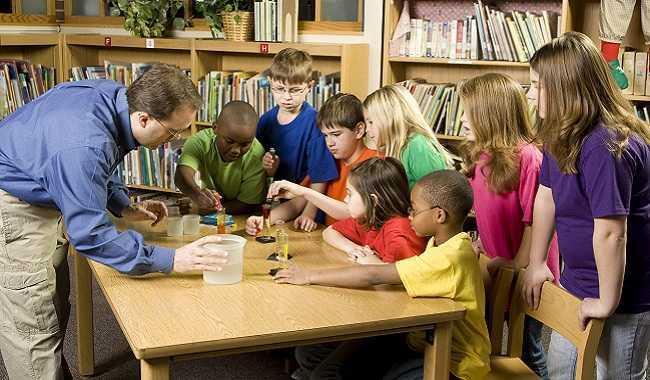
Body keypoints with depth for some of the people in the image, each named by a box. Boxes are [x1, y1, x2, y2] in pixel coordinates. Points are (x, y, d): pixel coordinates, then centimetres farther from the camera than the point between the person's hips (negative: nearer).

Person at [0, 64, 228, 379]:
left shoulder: (115, 94, -11)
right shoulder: (84, 147, -38)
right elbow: (90, 235, -33)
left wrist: (125, 207, 0)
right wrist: (171, 260, -34)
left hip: (44, 195, 9)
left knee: (56, 309, 18)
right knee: (34, 328, -7)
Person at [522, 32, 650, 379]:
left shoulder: (604, 147, -29)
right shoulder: (562, 136, 3)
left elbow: (610, 233, -31)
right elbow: (546, 198, 9)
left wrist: (608, 303, -24)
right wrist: (536, 263, 10)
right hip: (578, 284, 9)